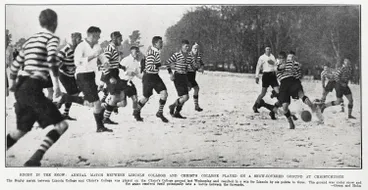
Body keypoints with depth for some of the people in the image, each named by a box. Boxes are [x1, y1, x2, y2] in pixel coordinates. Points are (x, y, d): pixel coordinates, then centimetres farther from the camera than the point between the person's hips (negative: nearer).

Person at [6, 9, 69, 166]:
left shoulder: (31, 40, 20)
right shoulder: (52, 38, -1)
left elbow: (16, 63, 25)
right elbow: (52, 59, -20)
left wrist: (12, 83, 40)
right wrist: (56, 84, -24)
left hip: (20, 88, 8)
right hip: (33, 89, -8)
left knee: (22, 129, 21)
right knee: (61, 125, -4)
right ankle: (35, 159, -14)